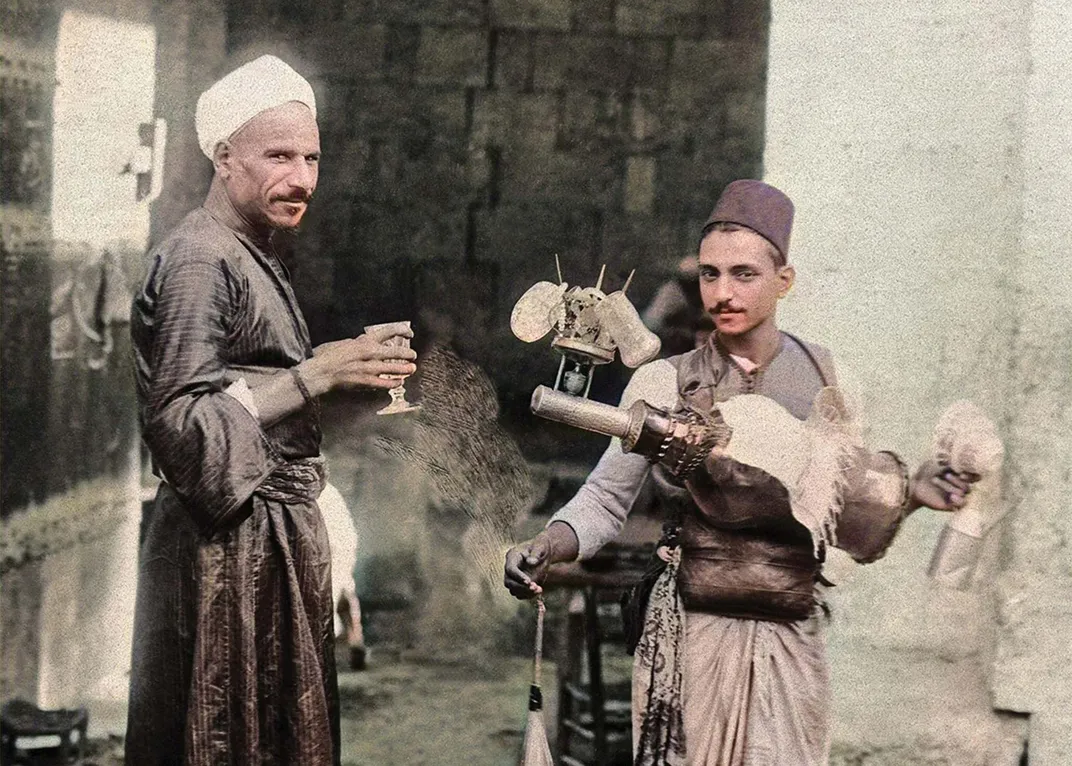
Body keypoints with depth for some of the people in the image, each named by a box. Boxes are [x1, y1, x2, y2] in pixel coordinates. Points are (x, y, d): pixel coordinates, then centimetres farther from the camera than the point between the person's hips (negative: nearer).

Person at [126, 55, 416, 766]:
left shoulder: (257, 257, 16)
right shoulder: (199, 261, -14)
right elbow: (178, 425, -21)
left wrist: (351, 370, 9)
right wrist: (315, 373, -20)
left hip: (279, 534, 9)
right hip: (229, 544, -9)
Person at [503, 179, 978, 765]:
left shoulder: (825, 378, 3)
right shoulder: (664, 383, -2)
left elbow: (853, 530, 7)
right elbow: (606, 497, -5)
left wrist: (909, 492, -12)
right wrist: (544, 548, -22)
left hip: (791, 647, 2)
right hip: (692, 636, -2)